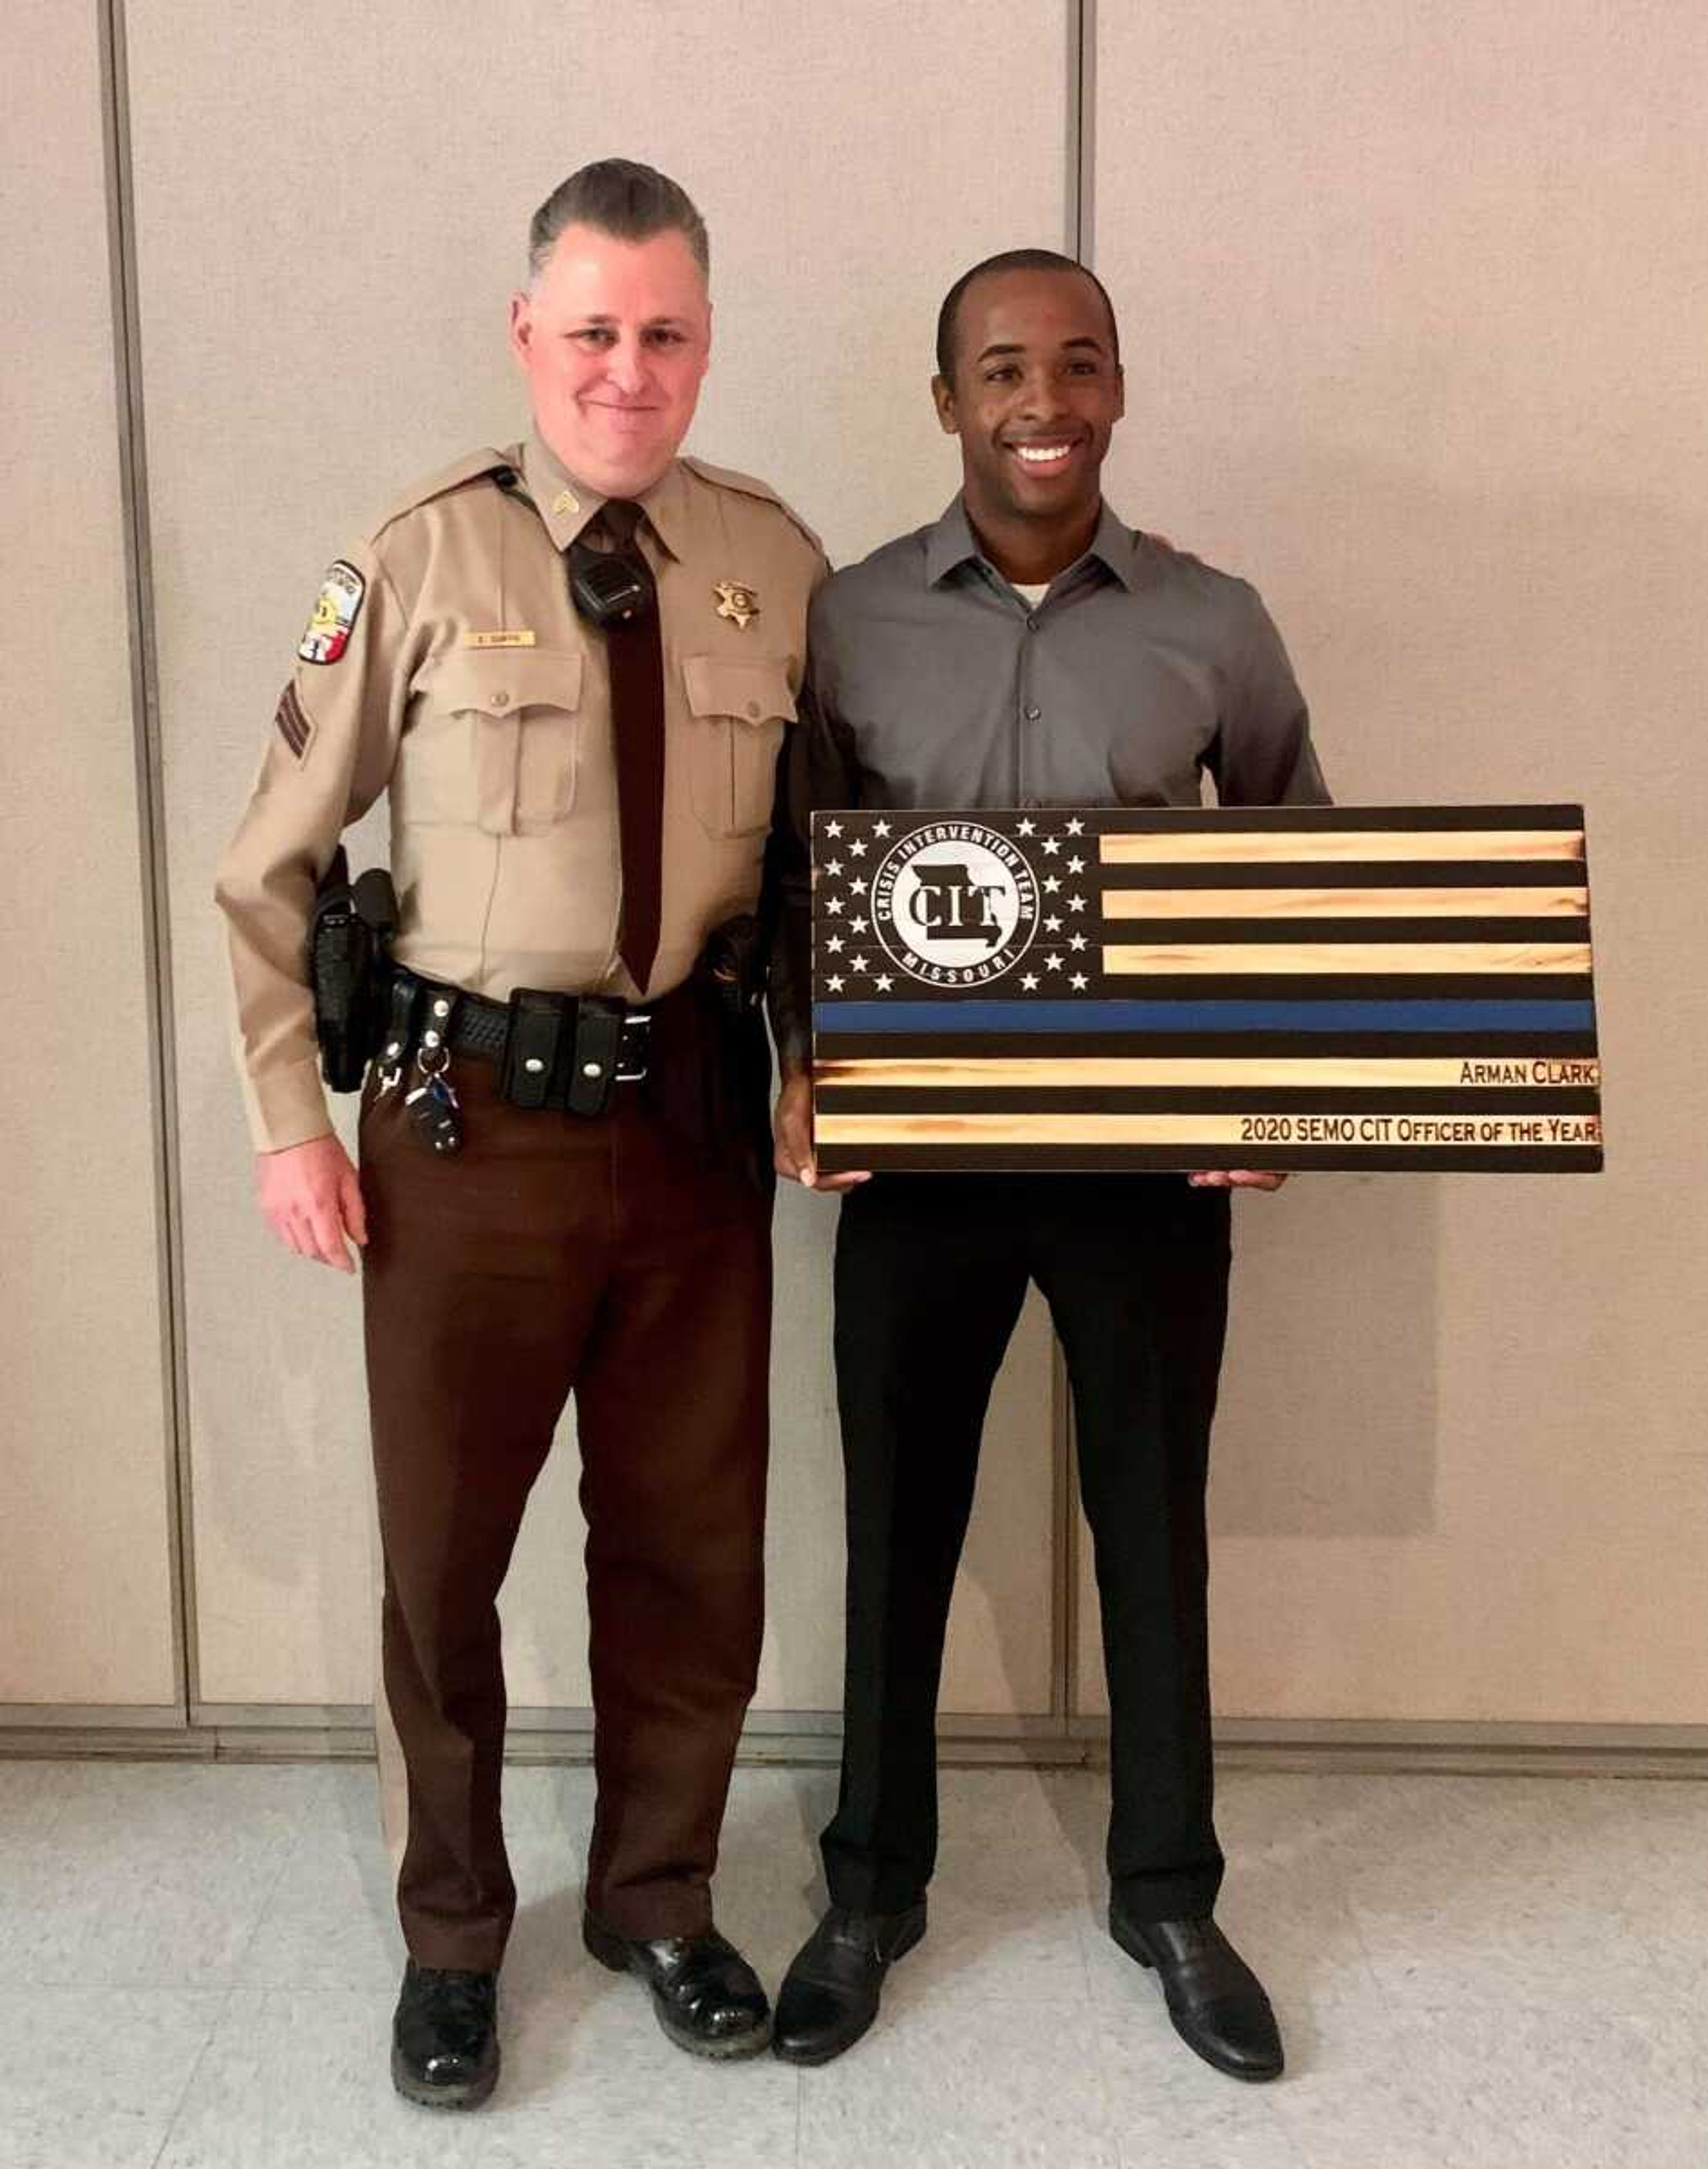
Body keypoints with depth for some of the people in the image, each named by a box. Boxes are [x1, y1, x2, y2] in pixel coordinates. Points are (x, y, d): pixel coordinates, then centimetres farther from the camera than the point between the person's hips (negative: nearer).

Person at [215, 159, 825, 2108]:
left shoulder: (773, 560, 3)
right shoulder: (422, 562, -5)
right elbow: (272, 864, 0)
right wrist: (288, 1122, -4)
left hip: (695, 1117, 3)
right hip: (472, 1122, -2)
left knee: (691, 1548, 13)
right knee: (443, 1553, 11)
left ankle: (659, 1902, 38)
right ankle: (452, 1935, 35)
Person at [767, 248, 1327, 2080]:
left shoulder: (1215, 626, -1)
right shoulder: (844, 620, -1)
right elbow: (791, 875, 6)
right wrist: (800, 1071, -9)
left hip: (1152, 1147, 0)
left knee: (1153, 1522, 12)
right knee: (899, 1522, 11)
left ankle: (1167, 1892, 34)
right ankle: (873, 1886, 33)